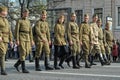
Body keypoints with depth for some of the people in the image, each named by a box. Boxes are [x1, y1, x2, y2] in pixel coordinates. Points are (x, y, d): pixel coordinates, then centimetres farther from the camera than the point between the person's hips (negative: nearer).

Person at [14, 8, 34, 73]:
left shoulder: (28, 21, 17)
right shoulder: (19, 20, -4)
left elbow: (30, 31, 18)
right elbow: (16, 30, -9)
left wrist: (31, 40, 12)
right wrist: (17, 40, -17)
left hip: (27, 38, 7)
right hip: (21, 38, -7)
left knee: (26, 53, 3)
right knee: (22, 53, -11)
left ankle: (17, 64, 19)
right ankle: (24, 69, -9)